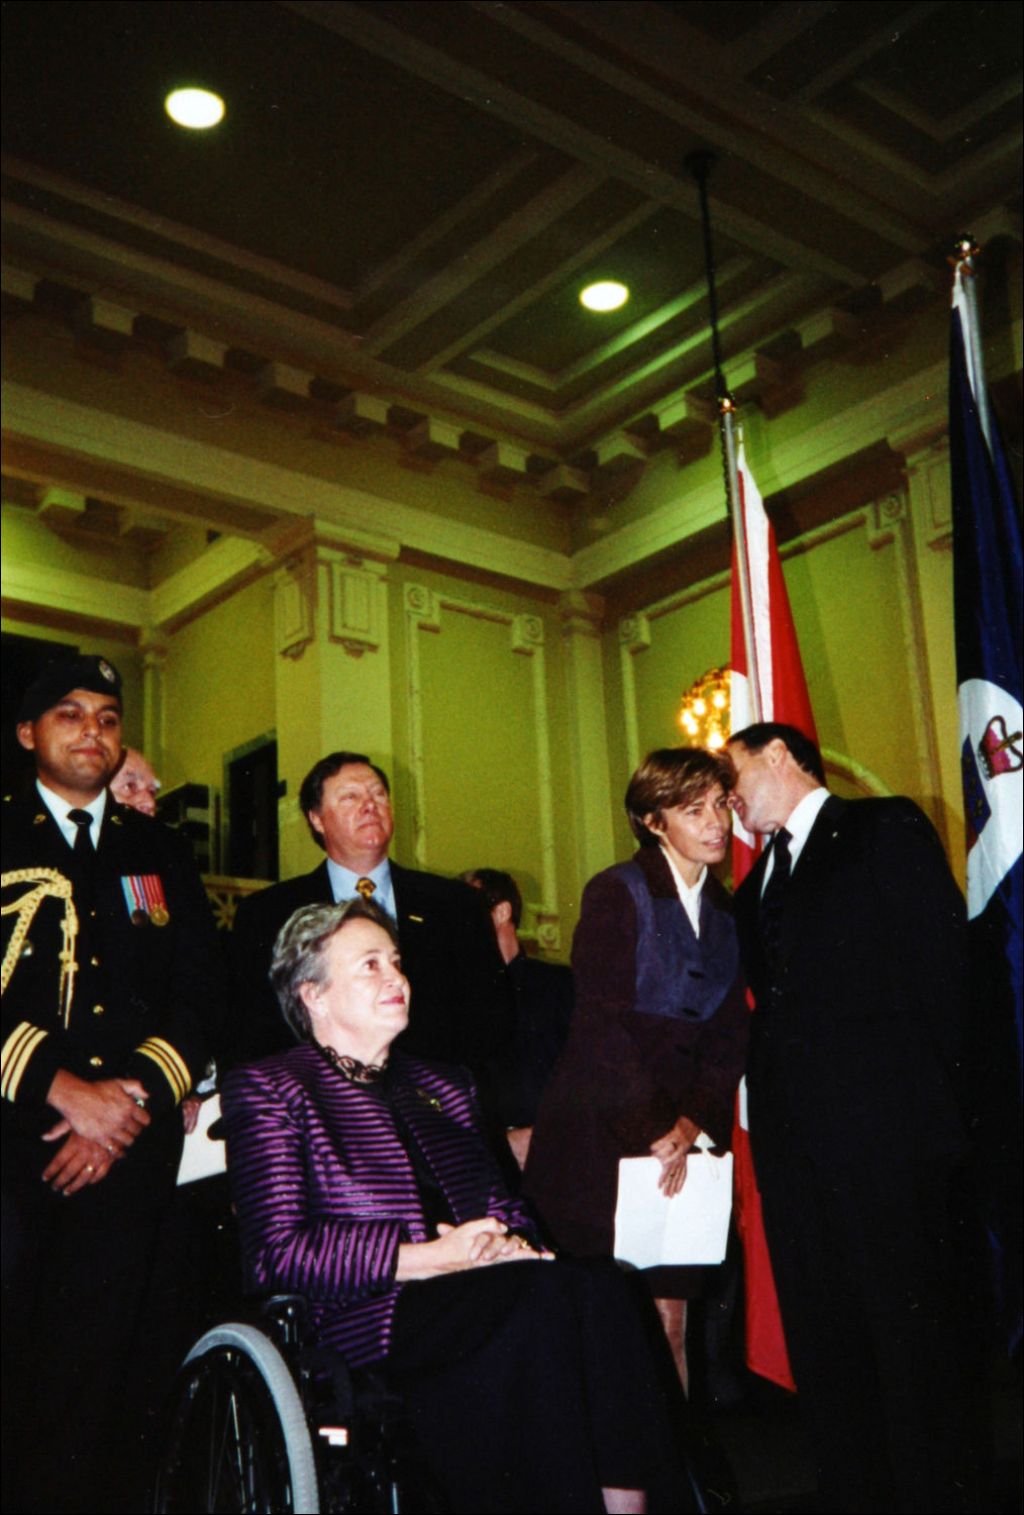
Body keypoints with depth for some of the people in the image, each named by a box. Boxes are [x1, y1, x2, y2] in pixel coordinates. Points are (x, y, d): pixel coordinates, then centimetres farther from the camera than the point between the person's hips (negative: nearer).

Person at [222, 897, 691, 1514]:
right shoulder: (270, 1089, 6)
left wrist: (510, 1244, -6)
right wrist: (430, 1257, -12)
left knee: (604, 1286, -27)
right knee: (550, 1294, -31)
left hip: (475, 1303, 6)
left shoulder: (444, 1087, 26)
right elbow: (276, 1253, -6)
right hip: (372, 1321, -5)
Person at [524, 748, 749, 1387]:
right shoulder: (616, 894, -5)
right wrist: (653, 1130, -12)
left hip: (679, 1142, 5)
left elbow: (731, 1034, 9)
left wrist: (693, 1122, -5)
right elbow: (602, 1024, -11)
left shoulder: (728, 912, 13)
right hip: (599, 1134, -5)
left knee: (668, 1314, 3)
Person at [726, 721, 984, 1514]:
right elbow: (768, 1000, 17)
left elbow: (941, 963, -7)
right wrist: (765, 1103, 5)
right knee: (823, 1341, 11)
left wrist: (932, 1094, -11)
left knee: (914, 1330, 1)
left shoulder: (885, 829, 0)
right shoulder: (757, 882, 21)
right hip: (793, 1141, 7)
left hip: (886, 1127, -7)